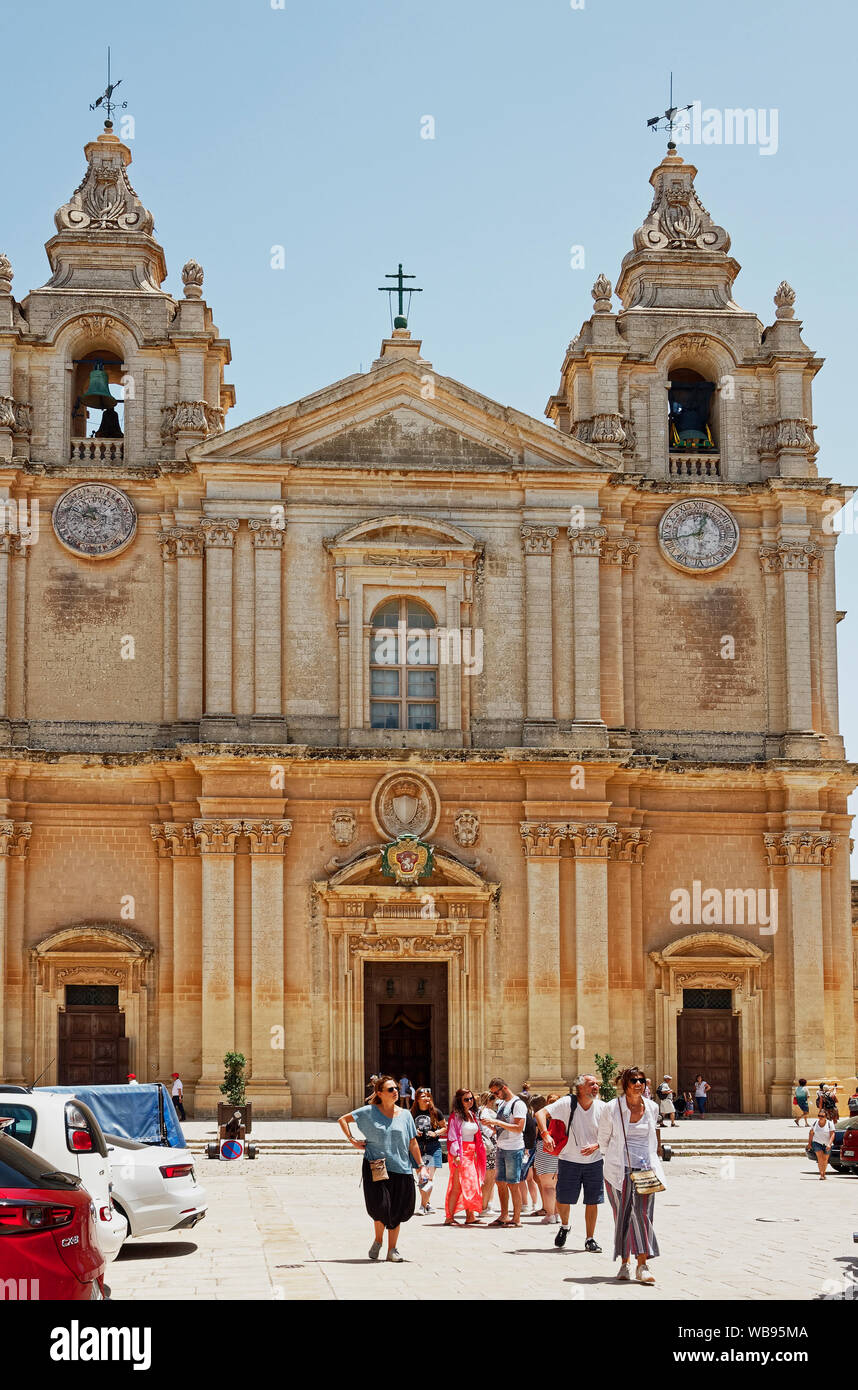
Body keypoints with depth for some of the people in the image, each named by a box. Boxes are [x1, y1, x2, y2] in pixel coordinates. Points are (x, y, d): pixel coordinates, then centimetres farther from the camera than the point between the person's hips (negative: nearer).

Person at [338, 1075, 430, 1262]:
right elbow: (343, 1120, 8)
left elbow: (413, 1143, 10)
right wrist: (352, 1140, 1)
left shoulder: (405, 1115, 8)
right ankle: (378, 1240, 14)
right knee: (380, 1206, -12)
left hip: (401, 1168, 3)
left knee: (397, 1211, 2)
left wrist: (420, 1166, 6)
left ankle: (392, 1250, 14)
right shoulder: (369, 1112, 1)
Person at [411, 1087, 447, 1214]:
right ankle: (428, 1203, 14)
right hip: (418, 1146, 2)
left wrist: (436, 1133, -8)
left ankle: (423, 1206, -9)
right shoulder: (412, 1113, 4)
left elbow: (445, 1127, 10)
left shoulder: (435, 1113, 1)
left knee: (430, 1177, -10)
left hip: (433, 1147, -2)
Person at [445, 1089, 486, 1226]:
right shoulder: (455, 1116, -9)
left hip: (471, 1154, 8)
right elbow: (452, 1137, -13)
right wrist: (456, 1155, -19)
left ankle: (470, 1216, 11)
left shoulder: (472, 1115, 15)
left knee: (471, 1185, 7)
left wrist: (477, 1152, 16)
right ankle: (449, 1217, -7)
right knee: (457, 1186, -9)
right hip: (460, 1154, -8)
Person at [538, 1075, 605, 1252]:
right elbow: (541, 1114, -15)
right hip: (569, 1160, -2)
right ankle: (564, 1226, 35)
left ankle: (590, 1240, 15)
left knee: (592, 1201, 2)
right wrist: (545, 1134, -30)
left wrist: (596, 1146, -16)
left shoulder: (602, 1108, -2)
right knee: (563, 1200, 4)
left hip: (594, 1161, 2)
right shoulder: (567, 1103, -11)